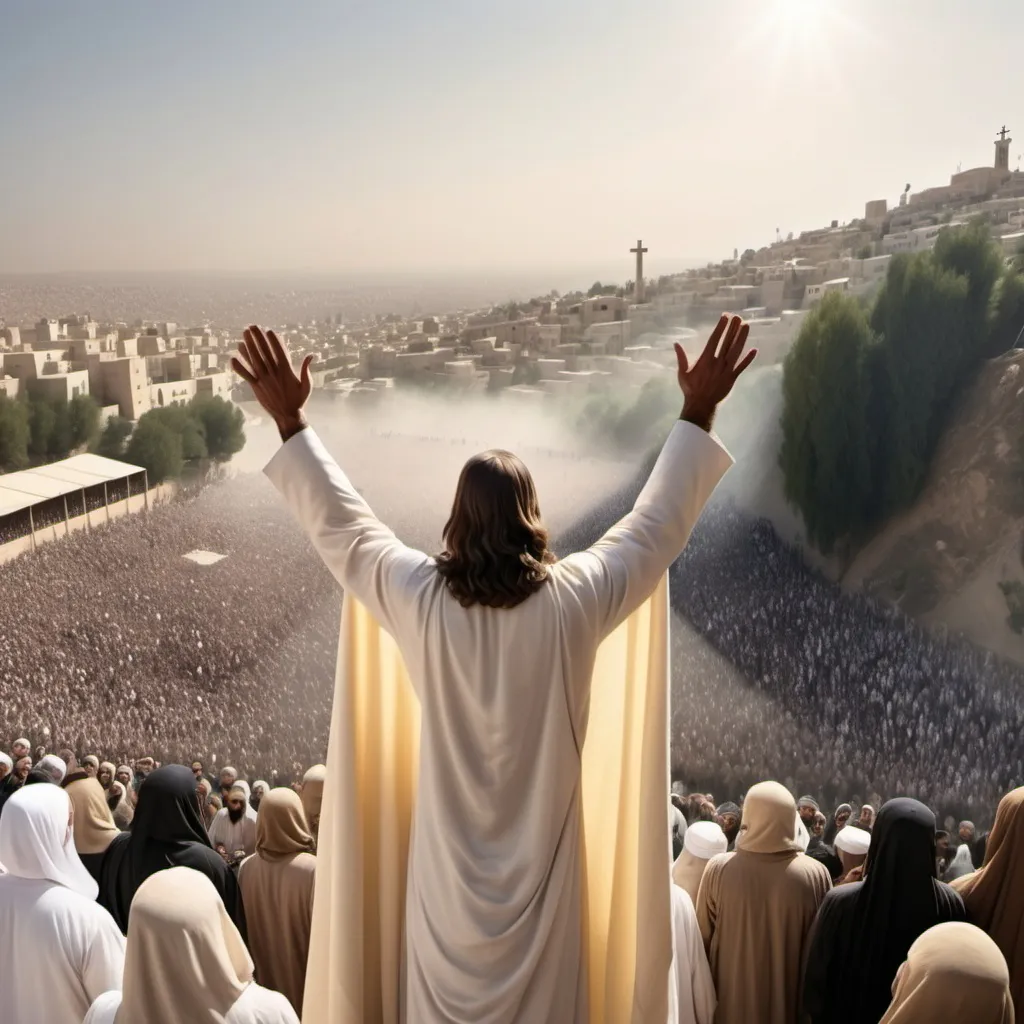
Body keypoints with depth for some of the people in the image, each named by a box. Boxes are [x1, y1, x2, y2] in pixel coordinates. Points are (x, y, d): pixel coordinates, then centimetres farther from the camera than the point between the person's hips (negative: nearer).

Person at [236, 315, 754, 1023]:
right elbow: (659, 522, -9)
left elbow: (340, 523, -6)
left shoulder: (421, 600, -18)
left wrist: (290, 420, 1)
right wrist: (699, 412, -3)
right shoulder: (575, 601, -19)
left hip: (451, 859, 1)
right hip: (541, 852, 0)